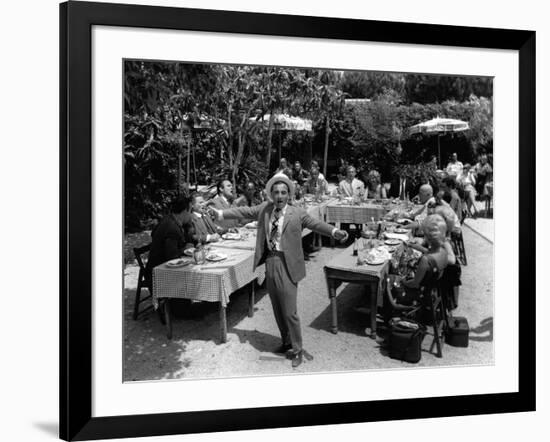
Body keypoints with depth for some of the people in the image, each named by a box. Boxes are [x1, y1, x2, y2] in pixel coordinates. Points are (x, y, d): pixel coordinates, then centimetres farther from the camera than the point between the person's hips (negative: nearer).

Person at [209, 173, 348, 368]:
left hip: (286, 265, -5)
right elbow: (244, 212, 9)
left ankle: (297, 350, 16)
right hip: (270, 262, 5)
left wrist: (334, 232, -32)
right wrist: (221, 214, 8)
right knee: (277, 309, 17)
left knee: (289, 311, -1)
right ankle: (286, 342, 36)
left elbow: (316, 223, -16)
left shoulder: (297, 213, -9)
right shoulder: (264, 208, 4)